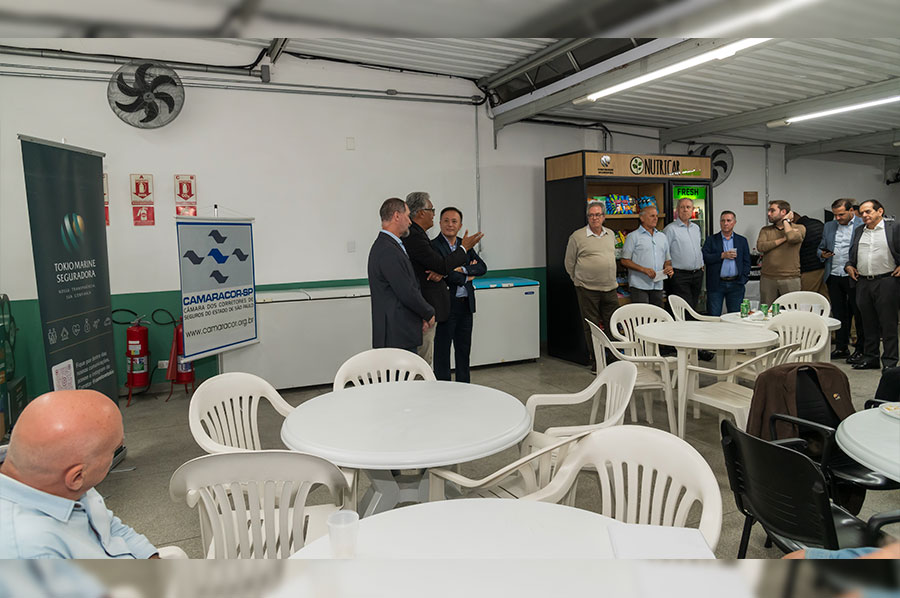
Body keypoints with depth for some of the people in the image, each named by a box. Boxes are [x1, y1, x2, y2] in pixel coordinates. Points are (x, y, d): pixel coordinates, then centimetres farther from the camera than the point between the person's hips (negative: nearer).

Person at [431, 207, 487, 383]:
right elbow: (443, 273, -20)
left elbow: (482, 268, 0)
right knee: (442, 350, 3)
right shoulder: (433, 246, -8)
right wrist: (468, 276, -6)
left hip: (466, 305, 6)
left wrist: (463, 269, -17)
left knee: (464, 349, 15)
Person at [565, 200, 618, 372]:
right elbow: (569, 262, 3)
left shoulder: (611, 234, 11)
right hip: (587, 289, -4)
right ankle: (596, 362, 12)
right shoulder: (577, 236, -5)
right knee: (592, 327, 2)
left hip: (610, 288, 5)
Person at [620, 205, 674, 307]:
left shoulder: (662, 237, 18)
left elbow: (667, 259, 24)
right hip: (639, 286, -6)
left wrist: (668, 267, 0)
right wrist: (644, 269, -17)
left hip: (658, 286, 6)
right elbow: (625, 261, -7)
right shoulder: (633, 236, -1)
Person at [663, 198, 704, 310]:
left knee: (694, 307, 10)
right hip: (680, 275, -7)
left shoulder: (696, 228, 16)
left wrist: (701, 264, 17)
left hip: (697, 274, 7)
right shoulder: (670, 229, -7)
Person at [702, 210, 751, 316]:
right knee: (714, 316, -1)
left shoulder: (742, 240, 13)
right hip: (716, 284, -2)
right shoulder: (711, 240, 6)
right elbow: (704, 257, -7)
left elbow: (747, 262, 10)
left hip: (735, 284, 2)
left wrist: (743, 279, -1)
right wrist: (722, 255, -15)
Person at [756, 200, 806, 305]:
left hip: (790, 280, -2)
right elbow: (760, 247, -6)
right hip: (767, 279, 2)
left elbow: (793, 238, -18)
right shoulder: (766, 230, 11)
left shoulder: (799, 228, 5)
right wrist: (784, 238, -10)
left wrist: (785, 221, -3)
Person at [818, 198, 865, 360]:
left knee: (858, 313, 4)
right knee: (839, 314, 12)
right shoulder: (828, 227, 13)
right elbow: (821, 248, 20)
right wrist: (822, 254, -2)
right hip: (833, 277, 5)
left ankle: (861, 349, 15)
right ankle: (841, 347, 21)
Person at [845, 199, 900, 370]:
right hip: (863, 283, 5)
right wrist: (849, 266, 8)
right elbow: (852, 254, 25)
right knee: (868, 323, 10)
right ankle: (870, 357, 19)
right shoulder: (858, 231, 16)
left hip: (886, 281, -5)